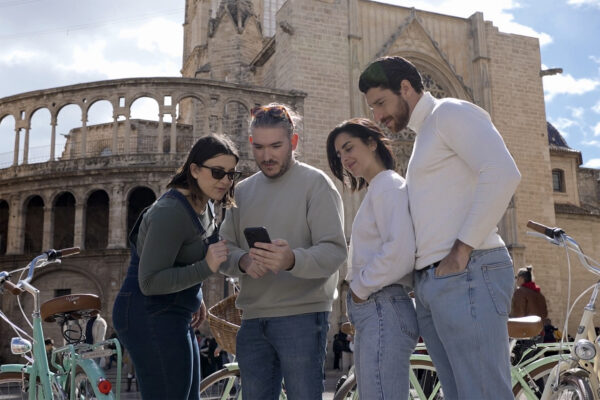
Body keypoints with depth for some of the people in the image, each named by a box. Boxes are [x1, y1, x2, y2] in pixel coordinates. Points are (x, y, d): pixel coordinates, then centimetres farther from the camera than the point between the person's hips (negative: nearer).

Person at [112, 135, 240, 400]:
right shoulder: (170, 212, -23)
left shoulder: (203, 204, 7)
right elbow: (150, 282, -25)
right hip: (150, 317, -10)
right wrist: (206, 267, -32)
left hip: (173, 316, 10)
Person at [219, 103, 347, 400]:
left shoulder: (315, 183, -3)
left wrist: (293, 260, -31)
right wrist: (243, 261, -13)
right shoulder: (243, 190, 15)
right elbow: (225, 250, 11)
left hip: (301, 316, -5)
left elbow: (334, 250, -12)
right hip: (253, 319, 5)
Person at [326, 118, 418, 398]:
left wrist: (360, 287, -10)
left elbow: (401, 252, -20)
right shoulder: (374, 191, 23)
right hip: (371, 313, 10)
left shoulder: (389, 186, -6)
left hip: (383, 311, -10)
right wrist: (359, 288, 9)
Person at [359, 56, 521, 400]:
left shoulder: (449, 112, -2)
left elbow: (503, 174, -18)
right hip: (431, 283, 9)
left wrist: (460, 251, -18)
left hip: (466, 275, -9)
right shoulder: (425, 136, 25)